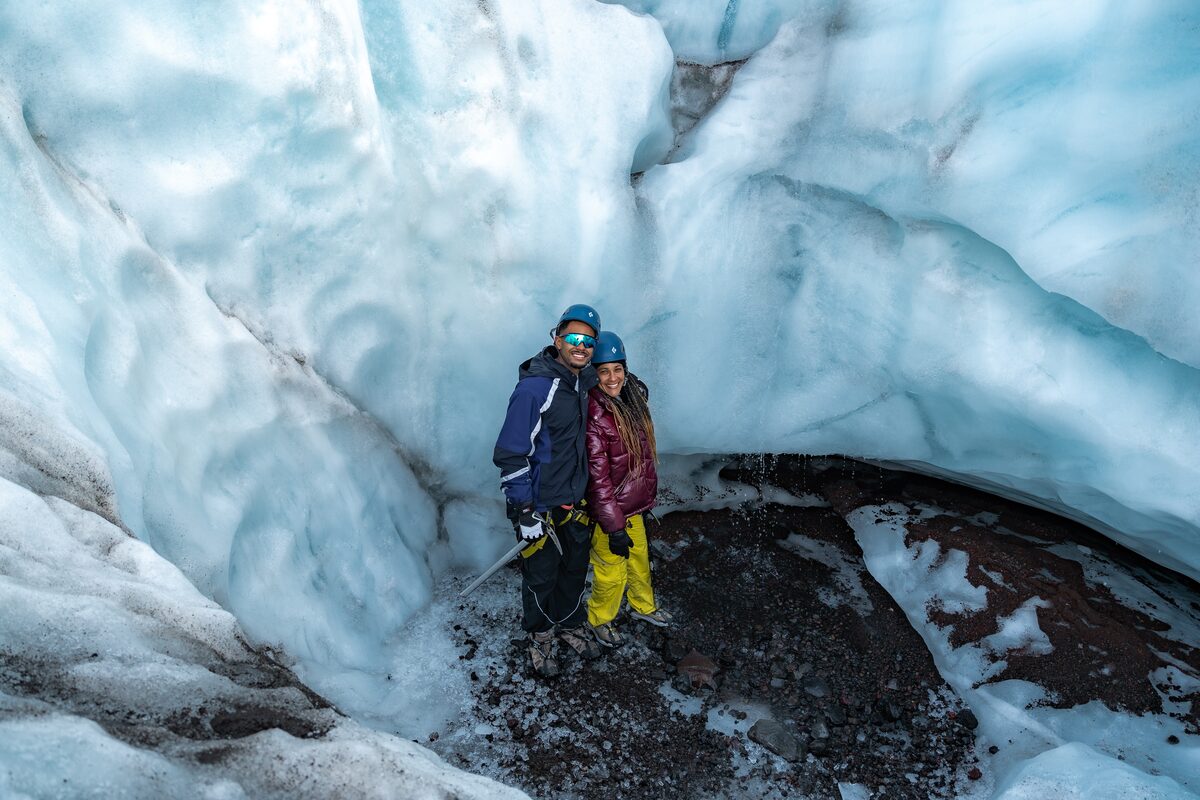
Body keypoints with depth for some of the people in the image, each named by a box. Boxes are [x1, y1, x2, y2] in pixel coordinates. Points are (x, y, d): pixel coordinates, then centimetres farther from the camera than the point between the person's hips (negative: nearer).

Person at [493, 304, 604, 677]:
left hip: (574, 499, 7)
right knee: (541, 575, 11)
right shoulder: (534, 387, -23)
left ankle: (571, 624, 46)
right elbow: (511, 453, -21)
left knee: (575, 567, 21)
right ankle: (540, 636, 37)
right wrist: (524, 512, -20)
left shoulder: (585, 381, 1)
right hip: (540, 506, -7)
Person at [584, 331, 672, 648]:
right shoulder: (594, 415, -27)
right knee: (612, 571, 11)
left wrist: (646, 498, 17)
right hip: (609, 511, -7)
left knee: (639, 559, 26)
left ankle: (642, 606, 51)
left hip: (634, 505, 8)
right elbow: (597, 477, -24)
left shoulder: (635, 395, -2)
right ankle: (600, 620, 38)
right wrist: (614, 528, -21)